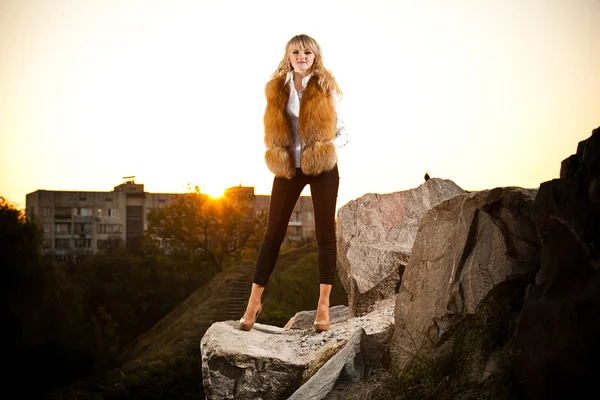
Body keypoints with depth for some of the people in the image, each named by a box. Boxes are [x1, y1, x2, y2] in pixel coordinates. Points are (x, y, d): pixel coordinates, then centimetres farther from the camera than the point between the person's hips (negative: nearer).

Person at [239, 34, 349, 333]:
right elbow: (272, 132, 13)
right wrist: (276, 154, -4)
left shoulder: (326, 88, 0)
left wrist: (331, 148, -14)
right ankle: (254, 301, 9)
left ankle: (323, 304, 6)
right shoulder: (277, 89, 3)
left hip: (323, 168, -1)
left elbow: (342, 131, 4)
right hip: (289, 168, 1)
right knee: (273, 233, 2)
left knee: (325, 233, 0)